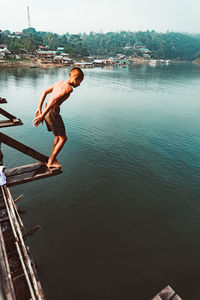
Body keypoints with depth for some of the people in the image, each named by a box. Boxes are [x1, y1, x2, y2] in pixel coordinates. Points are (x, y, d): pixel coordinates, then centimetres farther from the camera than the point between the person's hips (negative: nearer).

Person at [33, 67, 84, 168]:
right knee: (63, 138, 5)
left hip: (47, 111, 9)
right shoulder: (69, 88, -15)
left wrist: (39, 109, 18)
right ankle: (51, 162, 13)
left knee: (58, 136, 22)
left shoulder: (60, 82, 13)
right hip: (53, 113, -9)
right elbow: (54, 99, -26)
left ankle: (53, 158, 32)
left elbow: (45, 92, 16)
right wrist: (43, 115, -26)